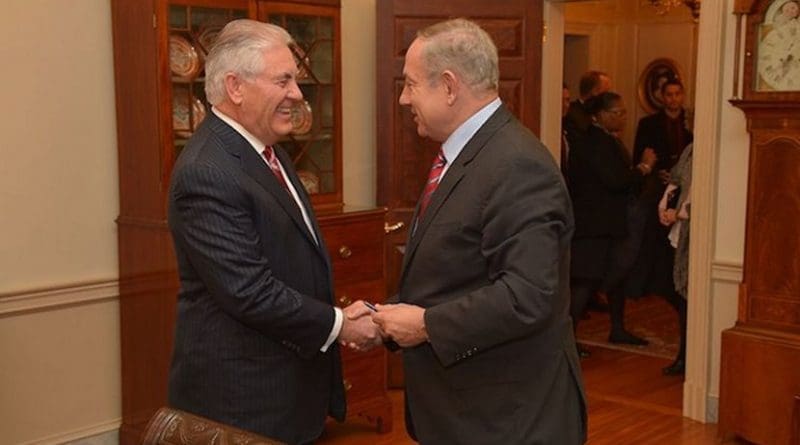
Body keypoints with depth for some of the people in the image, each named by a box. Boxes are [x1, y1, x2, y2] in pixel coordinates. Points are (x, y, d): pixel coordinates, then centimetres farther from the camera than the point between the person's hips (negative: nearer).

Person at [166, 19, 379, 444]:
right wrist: (337, 325, -15)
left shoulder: (264, 148, 8)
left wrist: (337, 313, 3)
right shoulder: (206, 173, -23)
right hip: (242, 395, -9)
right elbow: (249, 292, -25)